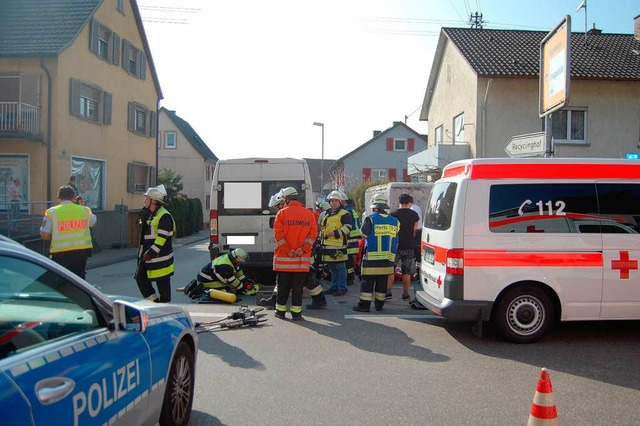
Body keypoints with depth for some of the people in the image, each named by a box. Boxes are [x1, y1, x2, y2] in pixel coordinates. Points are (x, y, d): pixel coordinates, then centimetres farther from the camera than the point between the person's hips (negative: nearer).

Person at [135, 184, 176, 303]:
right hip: (146, 255, 10)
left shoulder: (164, 216, -16)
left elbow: (162, 237, -23)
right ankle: (154, 303, 20)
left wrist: (152, 252, -26)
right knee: (140, 278, 11)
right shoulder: (148, 214, 15)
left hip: (159, 257, -10)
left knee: (163, 284, 0)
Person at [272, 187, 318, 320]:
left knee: (283, 285, 10)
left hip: (283, 258, -1)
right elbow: (313, 233, -1)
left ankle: (281, 310, 19)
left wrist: (287, 250, -9)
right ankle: (296, 312, 8)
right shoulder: (309, 214, 6)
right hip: (302, 259, 1)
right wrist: (303, 249, -8)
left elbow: (278, 234, -9)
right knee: (298, 286, 6)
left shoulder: (282, 213, -2)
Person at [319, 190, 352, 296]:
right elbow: (322, 228, 29)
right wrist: (321, 240, 25)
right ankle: (334, 286, 25)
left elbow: (347, 227, -15)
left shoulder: (344, 214, -4)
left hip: (338, 245, -8)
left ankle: (342, 288, 4)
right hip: (327, 245, 8)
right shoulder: (327, 214, 21)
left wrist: (336, 233, -21)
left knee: (340, 267, -4)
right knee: (332, 267, 15)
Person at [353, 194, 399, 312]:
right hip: (388, 259, 4)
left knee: (367, 281, 1)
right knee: (382, 282, 12)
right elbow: (396, 241, 15)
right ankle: (379, 304, 18)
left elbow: (364, 233, 2)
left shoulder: (370, 219, -8)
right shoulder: (394, 221, 8)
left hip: (371, 259, -4)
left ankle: (364, 304, 1)